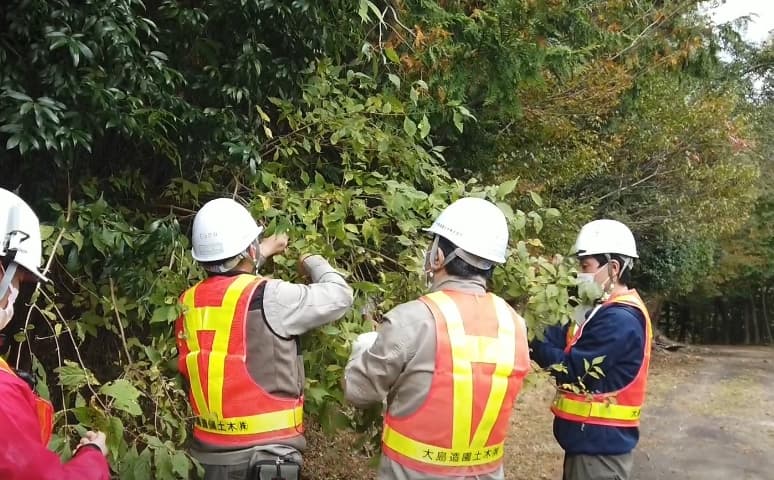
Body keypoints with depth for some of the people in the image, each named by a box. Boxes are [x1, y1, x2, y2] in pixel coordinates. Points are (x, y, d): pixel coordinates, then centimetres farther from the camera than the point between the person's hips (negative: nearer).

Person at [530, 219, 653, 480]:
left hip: (600, 444, -9)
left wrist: (531, 337, -16)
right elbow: (564, 341, 3)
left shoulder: (620, 319, -21)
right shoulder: (606, 311, 12)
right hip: (590, 439, 9)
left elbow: (571, 370, -21)